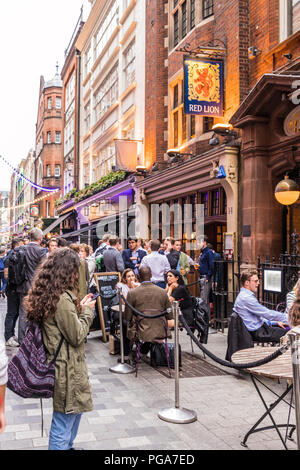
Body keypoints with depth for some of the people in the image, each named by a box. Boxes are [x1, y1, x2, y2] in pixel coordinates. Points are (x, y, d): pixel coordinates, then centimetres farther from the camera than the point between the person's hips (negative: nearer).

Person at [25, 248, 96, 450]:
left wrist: (80, 307, 6)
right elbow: (77, 336, -18)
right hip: (67, 368, -10)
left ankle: (67, 446, 43)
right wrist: (87, 310, -6)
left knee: (76, 410, 27)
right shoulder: (63, 299, -25)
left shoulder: (45, 294, 4)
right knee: (63, 424, 5)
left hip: (60, 363, 10)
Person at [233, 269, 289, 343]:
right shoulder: (246, 298, -18)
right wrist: (288, 317, -11)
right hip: (256, 332, -10)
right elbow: (268, 314, -18)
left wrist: (276, 322, 13)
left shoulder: (245, 296, 16)